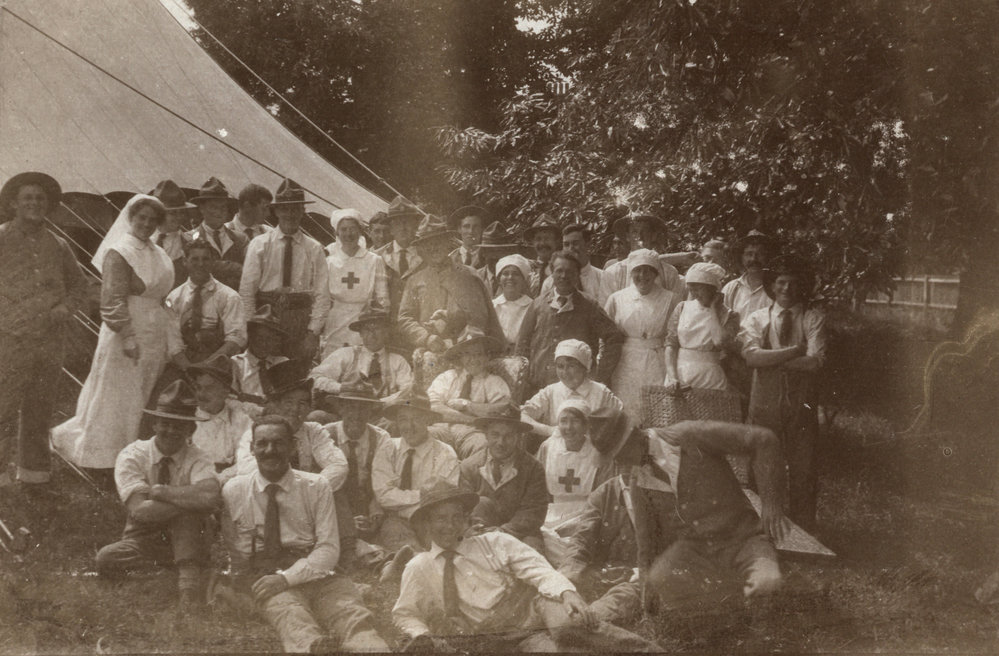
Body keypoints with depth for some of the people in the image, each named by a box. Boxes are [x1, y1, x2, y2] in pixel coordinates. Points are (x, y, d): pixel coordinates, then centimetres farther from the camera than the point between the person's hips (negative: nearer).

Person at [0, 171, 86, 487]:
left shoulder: (57, 246, 13)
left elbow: (78, 284, 22)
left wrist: (66, 306, 2)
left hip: (51, 342, 4)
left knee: (40, 413, 11)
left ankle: (34, 473, 21)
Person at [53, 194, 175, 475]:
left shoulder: (158, 254, 12)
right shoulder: (119, 252, -12)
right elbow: (113, 299, -17)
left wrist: (168, 336, 16)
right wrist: (127, 337, -23)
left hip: (154, 335, 8)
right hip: (126, 335, -8)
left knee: (144, 398, 11)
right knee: (119, 397, -1)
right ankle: (107, 458, 9)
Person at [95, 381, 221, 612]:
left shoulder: (197, 460, -7)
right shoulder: (132, 456, -8)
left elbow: (210, 497, -32)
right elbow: (140, 510, -24)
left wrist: (158, 491, -24)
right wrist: (189, 498, -23)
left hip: (187, 539, 0)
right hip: (143, 538, 0)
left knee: (187, 512, -31)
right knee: (106, 559, -31)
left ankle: (190, 584, -35)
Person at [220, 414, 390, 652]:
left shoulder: (317, 487, 10)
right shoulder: (233, 490, 11)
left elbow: (329, 549, 1)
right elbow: (231, 549, 19)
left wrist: (287, 577, -12)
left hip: (317, 573, 2)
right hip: (265, 577, -2)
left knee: (353, 617, -34)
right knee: (293, 619, -40)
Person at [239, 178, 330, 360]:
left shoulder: (314, 249, 5)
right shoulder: (259, 245, 4)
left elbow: (322, 295, 1)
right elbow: (246, 290, 2)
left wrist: (313, 333, -7)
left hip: (301, 319, 0)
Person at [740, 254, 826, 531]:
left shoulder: (813, 318, 5)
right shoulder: (757, 319, 9)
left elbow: (815, 361, -9)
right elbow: (752, 356, -9)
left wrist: (771, 359, -8)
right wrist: (796, 350, -12)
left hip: (802, 404, -1)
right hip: (765, 403, 1)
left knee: (802, 471, 2)